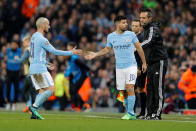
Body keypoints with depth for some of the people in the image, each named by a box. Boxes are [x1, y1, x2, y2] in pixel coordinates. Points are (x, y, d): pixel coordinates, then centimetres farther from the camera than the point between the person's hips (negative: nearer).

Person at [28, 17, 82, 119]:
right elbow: (54, 52, -12)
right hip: (40, 69, -9)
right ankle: (34, 107, -16)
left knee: (42, 91, 7)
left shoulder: (33, 37, 16)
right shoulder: (42, 39, -13)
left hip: (33, 69, 9)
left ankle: (34, 113, -5)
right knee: (51, 89, -8)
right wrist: (72, 53, -6)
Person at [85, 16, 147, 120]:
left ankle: (130, 113, -14)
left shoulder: (131, 35, -2)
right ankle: (130, 114, 14)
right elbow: (107, 49, 19)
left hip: (131, 66, -3)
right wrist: (95, 54, 8)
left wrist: (144, 63, 7)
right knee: (124, 91, 2)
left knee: (130, 88, -17)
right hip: (119, 67, 3)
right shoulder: (111, 37, 3)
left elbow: (139, 48, 6)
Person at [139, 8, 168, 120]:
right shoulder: (146, 29, 16)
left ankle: (157, 114, -10)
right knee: (150, 89, 6)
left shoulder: (153, 29, -15)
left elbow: (149, 41, -34)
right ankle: (150, 114, 8)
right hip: (151, 63, 10)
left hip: (159, 61, -10)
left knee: (158, 89, -9)